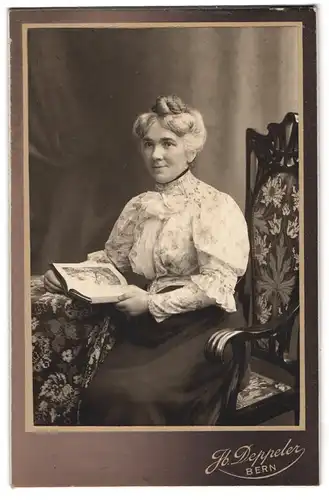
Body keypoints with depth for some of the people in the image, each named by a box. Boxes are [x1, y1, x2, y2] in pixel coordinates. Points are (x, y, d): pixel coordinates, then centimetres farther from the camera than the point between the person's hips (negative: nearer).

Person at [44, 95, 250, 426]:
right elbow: (111, 258, 25)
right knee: (100, 390, -23)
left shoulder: (216, 206, -3)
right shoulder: (139, 206, 15)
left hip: (201, 327, -5)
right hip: (150, 327, 5)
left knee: (134, 395, -28)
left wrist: (152, 303, -18)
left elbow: (218, 282, -12)